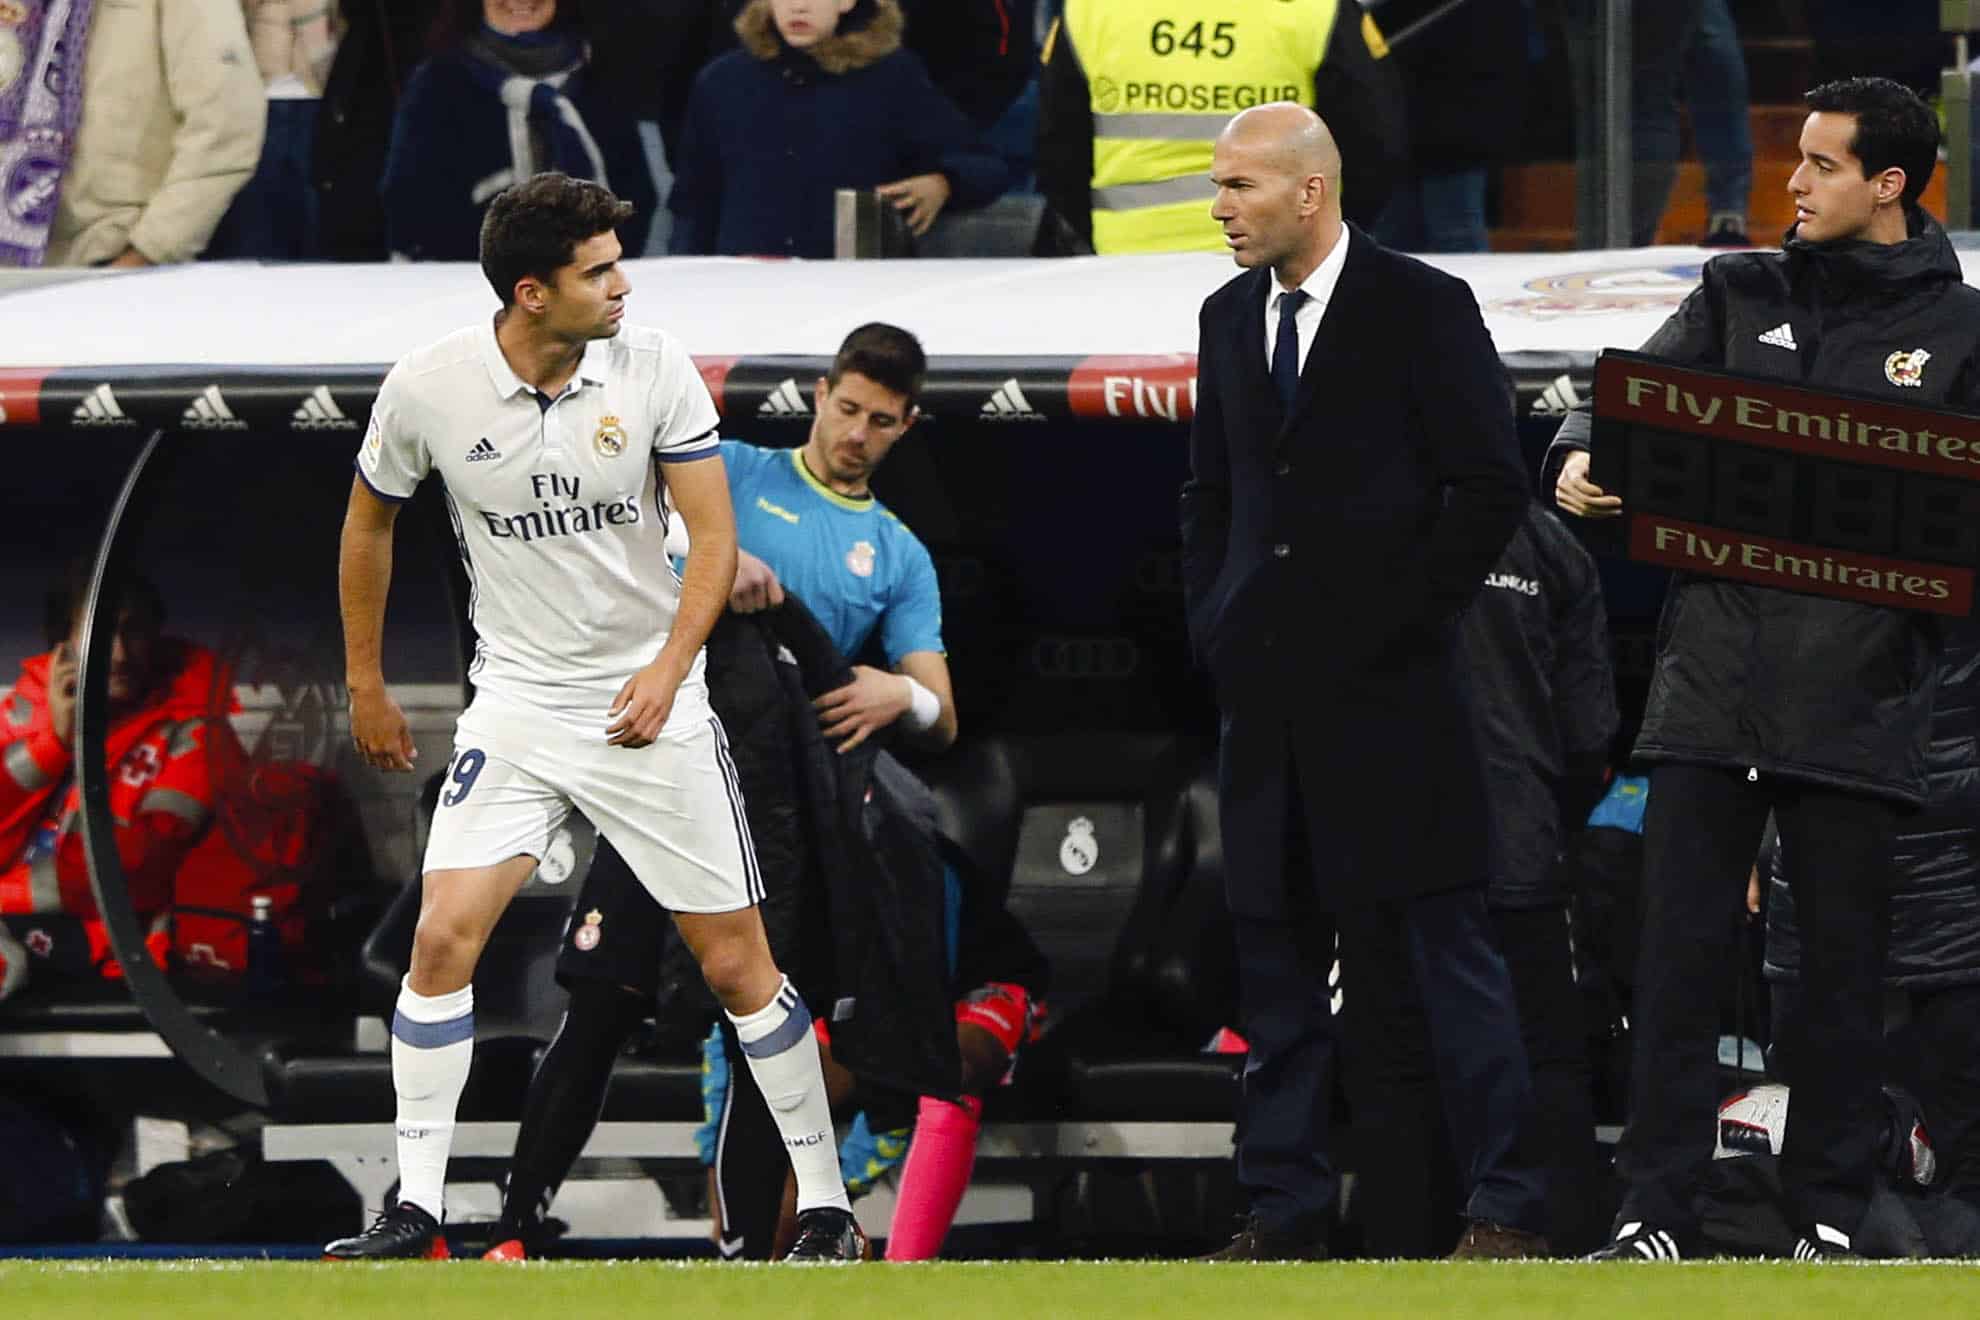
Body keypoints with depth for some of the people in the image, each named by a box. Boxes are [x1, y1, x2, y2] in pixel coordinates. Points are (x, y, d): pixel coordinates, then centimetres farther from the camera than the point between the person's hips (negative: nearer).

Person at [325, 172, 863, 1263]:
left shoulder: (655, 370, -10)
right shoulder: (427, 389, -9)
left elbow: (714, 534, -6)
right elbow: (368, 523, 9)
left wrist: (670, 665, -20)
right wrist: (365, 684, 14)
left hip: (649, 703, 0)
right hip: (517, 702, 0)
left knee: (735, 963, 0)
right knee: (444, 936, -14)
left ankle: (825, 1205, 12)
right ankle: (415, 1213, -5)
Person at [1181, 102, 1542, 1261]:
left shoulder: (1422, 308, -6)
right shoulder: (1231, 317, 12)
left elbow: (1493, 487, -8)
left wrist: (1408, 620, -11)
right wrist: (1212, 624, 8)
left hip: (1390, 687, -6)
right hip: (1269, 688, 6)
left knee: (1447, 942, -6)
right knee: (1276, 953, 7)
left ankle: (1505, 1209, -6)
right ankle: (1287, 1210, 11)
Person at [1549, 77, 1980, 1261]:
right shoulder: (1740, 297, 13)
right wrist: (1580, 461, -13)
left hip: (1859, 699, -2)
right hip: (1715, 668, 2)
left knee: (1844, 969, 4)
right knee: (1681, 954, -1)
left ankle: (1830, 1215, 12)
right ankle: (1656, 1211, 1)